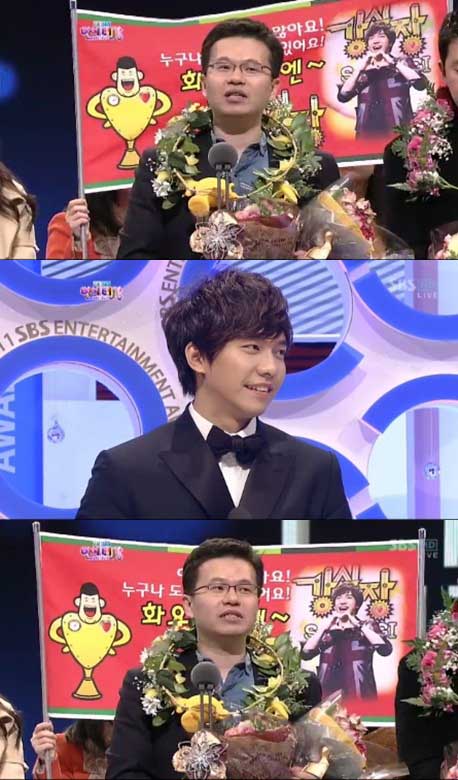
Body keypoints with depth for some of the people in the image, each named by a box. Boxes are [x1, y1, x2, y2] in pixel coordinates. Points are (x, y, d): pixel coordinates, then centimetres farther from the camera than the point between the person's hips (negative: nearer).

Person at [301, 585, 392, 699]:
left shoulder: (367, 627, 8)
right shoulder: (327, 630, 15)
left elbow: (386, 649, -11)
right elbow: (305, 654, 1)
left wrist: (359, 625, -10)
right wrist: (324, 628, -6)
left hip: (360, 697, -2)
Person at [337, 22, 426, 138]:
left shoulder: (401, 63, 11)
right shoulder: (363, 71, 17)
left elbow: (420, 84, -8)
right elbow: (342, 96, 4)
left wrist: (394, 63, -8)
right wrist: (359, 69, -4)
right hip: (368, 135, 3)